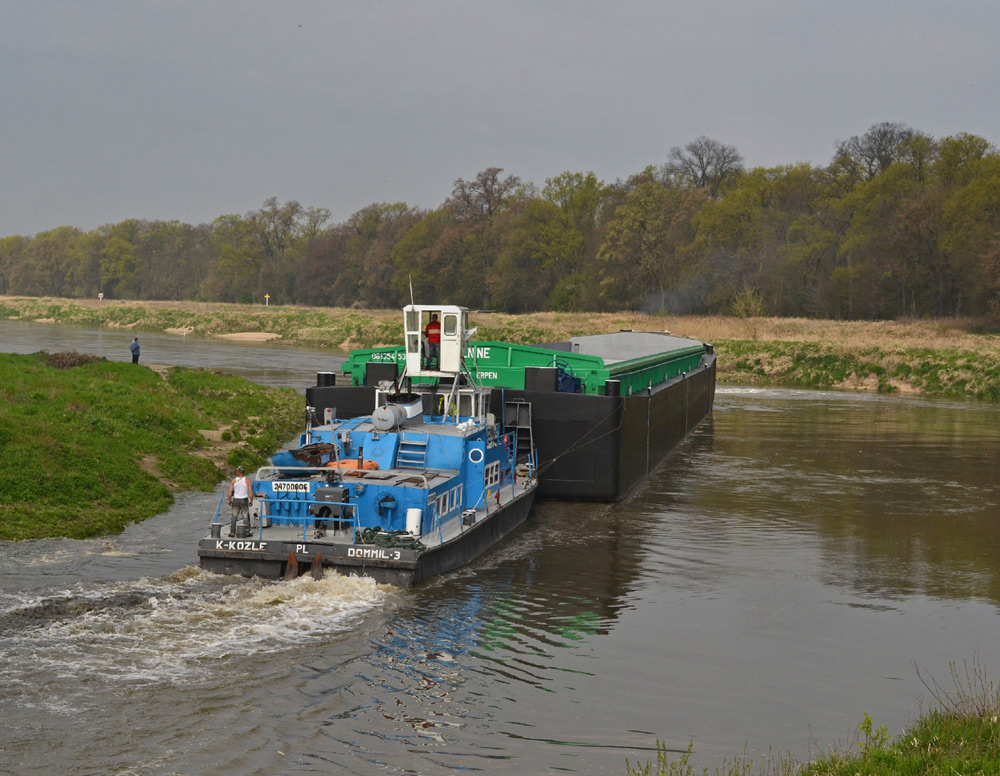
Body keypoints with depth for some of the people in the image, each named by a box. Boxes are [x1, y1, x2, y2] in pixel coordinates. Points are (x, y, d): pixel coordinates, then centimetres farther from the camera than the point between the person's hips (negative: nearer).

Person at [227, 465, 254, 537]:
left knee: (234, 517, 8)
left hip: (236, 500, 1)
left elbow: (230, 492, -4)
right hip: (244, 500, -1)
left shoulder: (234, 481, -2)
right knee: (246, 517, 7)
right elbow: (251, 491, -10)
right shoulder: (247, 480, -6)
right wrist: (251, 501, 0)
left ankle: (232, 533, 6)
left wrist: (229, 500, 8)